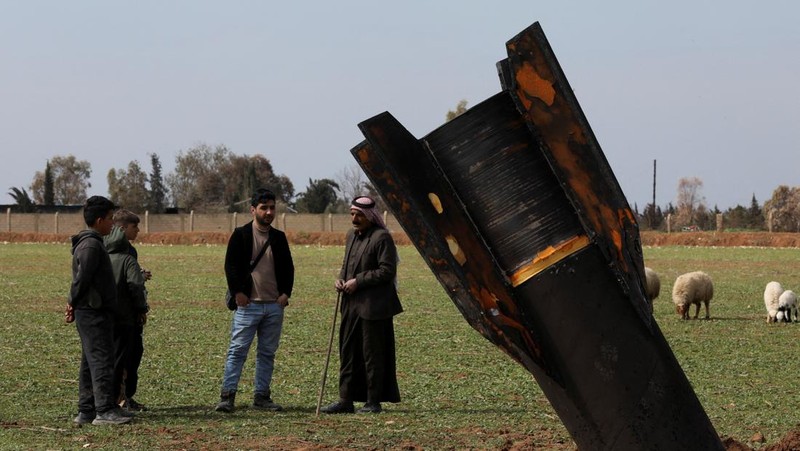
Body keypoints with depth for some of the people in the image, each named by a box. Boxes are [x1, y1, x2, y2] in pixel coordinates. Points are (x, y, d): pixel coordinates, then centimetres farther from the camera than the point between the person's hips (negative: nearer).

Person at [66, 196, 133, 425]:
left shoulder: (92, 243, 18)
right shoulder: (91, 245, -16)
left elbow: (81, 279, 20)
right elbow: (82, 278, -19)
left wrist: (73, 303, 13)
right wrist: (74, 303, -6)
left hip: (90, 313, 11)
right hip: (94, 313, -11)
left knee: (90, 362, 12)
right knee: (102, 361, -10)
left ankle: (86, 410, 15)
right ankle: (104, 411, -11)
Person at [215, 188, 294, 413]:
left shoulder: (279, 238, 12)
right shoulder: (241, 235, -1)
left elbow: (288, 267, 17)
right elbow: (231, 266, -3)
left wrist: (285, 293, 4)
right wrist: (237, 292, -11)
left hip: (274, 304, 5)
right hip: (248, 304, -5)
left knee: (268, 353, 8)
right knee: (237, 350, -7)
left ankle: (262, 396, 15)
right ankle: (227, 396, -7)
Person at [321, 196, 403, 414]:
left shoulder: (381, 238, -12)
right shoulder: (351, 235, 16)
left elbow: (387, 271, -16)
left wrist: (358, 281, -17)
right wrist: (340, 279, 5)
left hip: (372, 306, -9)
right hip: (352, 304, 9)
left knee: (372, 354, -2)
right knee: (348, 352, 9)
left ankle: (373, 402, 5)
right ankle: (346, 400, 14)